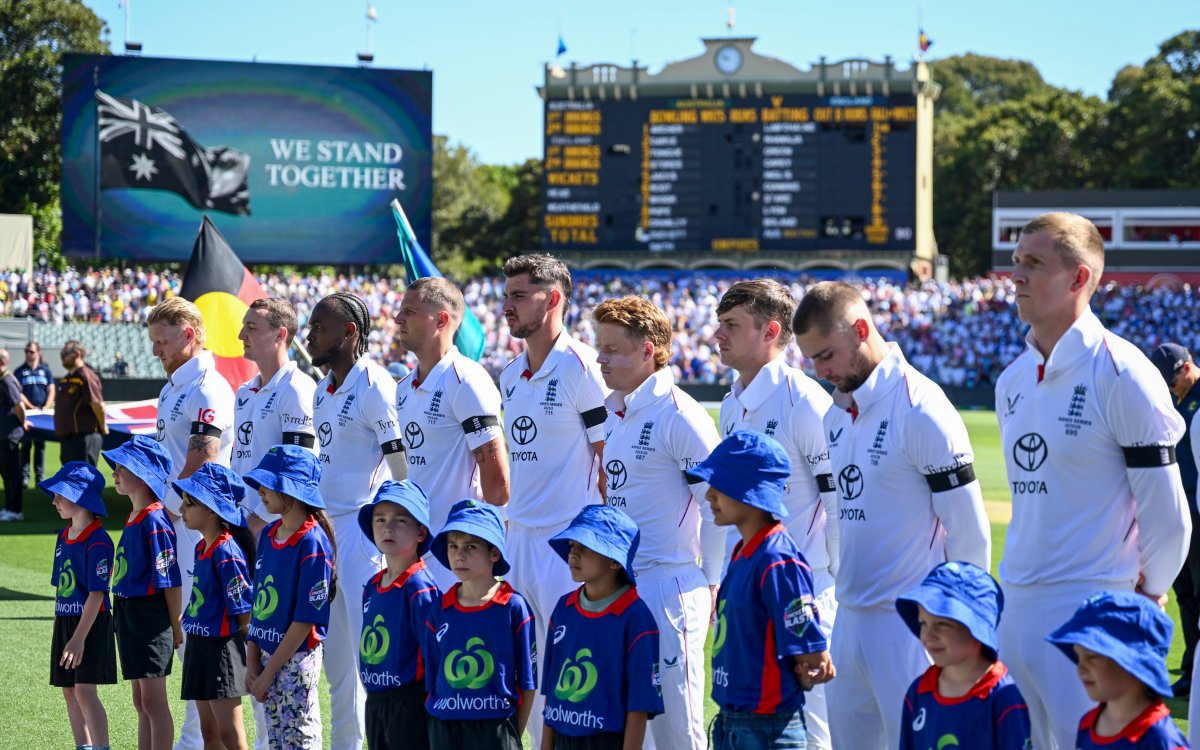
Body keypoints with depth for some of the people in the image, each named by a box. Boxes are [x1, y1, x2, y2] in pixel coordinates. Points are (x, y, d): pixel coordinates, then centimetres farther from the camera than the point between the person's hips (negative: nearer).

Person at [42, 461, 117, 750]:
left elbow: (96, 594, -19)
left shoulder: (98, 541, -16)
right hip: (64, 620, 8)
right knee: (69, 691, 10)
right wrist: (61, 630, 16)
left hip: (92, 623, -8)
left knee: (85, 691, -14)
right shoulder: (63, 537, 10)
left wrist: (79, 638, -21)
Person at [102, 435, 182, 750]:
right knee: (140, 702, 13)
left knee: (153, 701, -6)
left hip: (152, 616, -10)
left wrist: (176, 627, -14)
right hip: (128, 614, 10)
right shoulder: (132, 519, 11)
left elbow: (170, 580, -17)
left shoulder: (155, 520, -17)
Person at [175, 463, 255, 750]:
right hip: (199, 645, 9)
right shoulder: (201, 548, 10)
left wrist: (248, 656, -11)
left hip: (223, 647, -9)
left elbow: (244, 612, -17)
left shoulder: (227, 552, -18)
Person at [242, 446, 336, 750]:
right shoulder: (268, 534, 7)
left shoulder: (313, 542, -16)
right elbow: (257, 602, 11)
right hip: (266, 655, 8)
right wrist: (252, 662, 4)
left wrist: (269, 671, -14)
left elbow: (306, 619, -17)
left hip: (297, 657, -8)